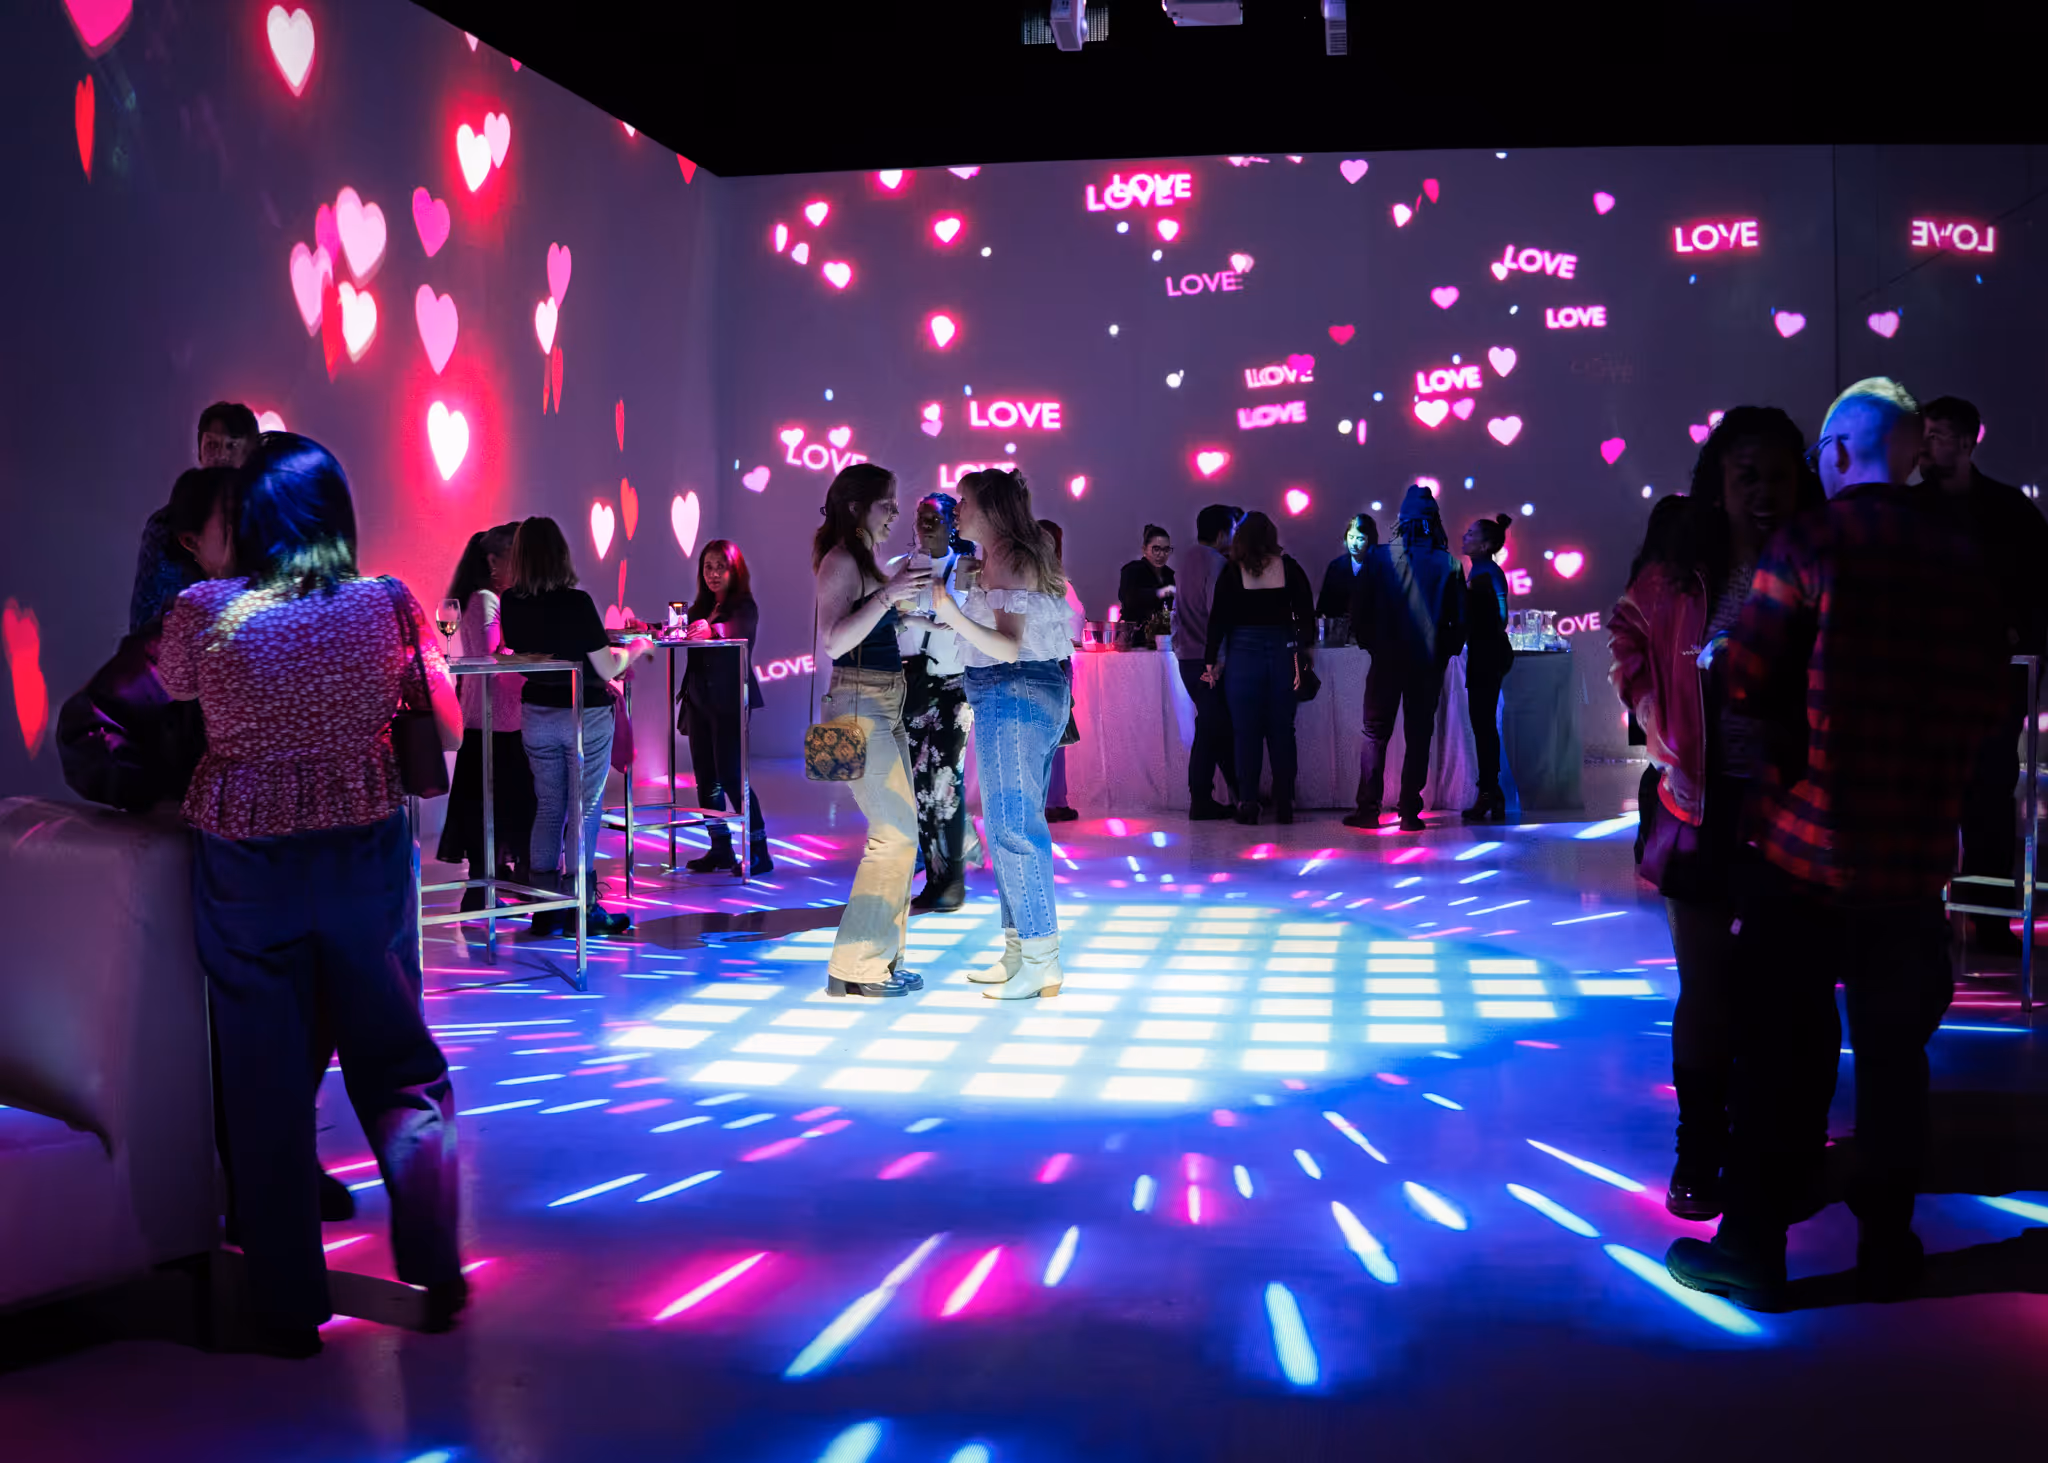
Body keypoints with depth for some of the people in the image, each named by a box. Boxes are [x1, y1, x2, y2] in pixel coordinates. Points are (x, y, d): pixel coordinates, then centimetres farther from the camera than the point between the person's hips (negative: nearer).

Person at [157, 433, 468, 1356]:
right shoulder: (388, 604, -7)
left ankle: (290, 1309, 17)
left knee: (266, 1080, 9)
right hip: (368, 855, 1)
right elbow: (446, 727, 0)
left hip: (246, 867, -1)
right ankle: (435, 1275, 17)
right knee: (396, 1061, 14)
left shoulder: (202, 614, -9)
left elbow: (168, 692, 11)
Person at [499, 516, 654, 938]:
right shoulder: (576, 603, -19)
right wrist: (636, 647, 4)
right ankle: (579, 907, 7)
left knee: (547, 807, 13)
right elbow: (607, 669, -15)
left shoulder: (510, 605, -4)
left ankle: (545, 908, 15)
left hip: (536, 714, 5)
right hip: (584, 714, -5)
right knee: (585, 809, 4)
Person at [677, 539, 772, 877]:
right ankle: (720, 849, 16)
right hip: (699, 699, 7)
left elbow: (738, 629, -27)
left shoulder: (744, 607, -7)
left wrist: (712, 629, -48)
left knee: (730, 774, -11)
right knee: (705, 775, 8)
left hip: (729, 700, -7)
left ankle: (759, 852, -5)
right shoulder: (701, 608, 15)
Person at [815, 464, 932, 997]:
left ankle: (879, 959, 16)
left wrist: (906, 593, 16)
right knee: (895, 836, -11)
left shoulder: (865, 561, 17)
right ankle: (855, 968, -5)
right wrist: (888, 594, -25)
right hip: (860, 707, -10)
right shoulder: (840, 560, -11)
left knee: (897, 835, 10)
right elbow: (836, 640, -21)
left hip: (885, 708, 10)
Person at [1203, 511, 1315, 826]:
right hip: (1282, 654, 2)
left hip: (1243, 655, -2)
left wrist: (1211, 661, 3)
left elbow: (1218, 619, -3)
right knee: (1282, 732, 7)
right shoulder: (1290, 568, 2)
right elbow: (1306, 614, 0)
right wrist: (1301, 654, 6)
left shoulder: (1232, 572, -2)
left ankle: (1247, 804, 0)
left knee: (1246, 733, 2)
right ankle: (1284, 806, 8)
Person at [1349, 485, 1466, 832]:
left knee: (1375, 734, 8)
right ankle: (1409, 812, 4)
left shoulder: (1379, 557, -4)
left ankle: (1368, 808, 4)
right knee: (1418, 736, 7)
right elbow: (1460, 618, 1)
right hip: (1428, 663, 0)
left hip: (1386, 660, 0)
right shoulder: (1448, 564, -3)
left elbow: (1359, 608, -1)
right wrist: (1445, 652, 15)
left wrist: (1369, 643, 13)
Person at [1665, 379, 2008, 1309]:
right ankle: (1887, 1249, 22)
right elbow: (1989, 700, 8)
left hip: (1806, 839, -3)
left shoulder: (1810, 544, -9)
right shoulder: (1967, 554, 3)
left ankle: (1752, 1251, 11)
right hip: (1918, 847, 3)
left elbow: (1744, 684, -9)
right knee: (1895, 1054, 13)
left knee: (1782, 1053, 5)